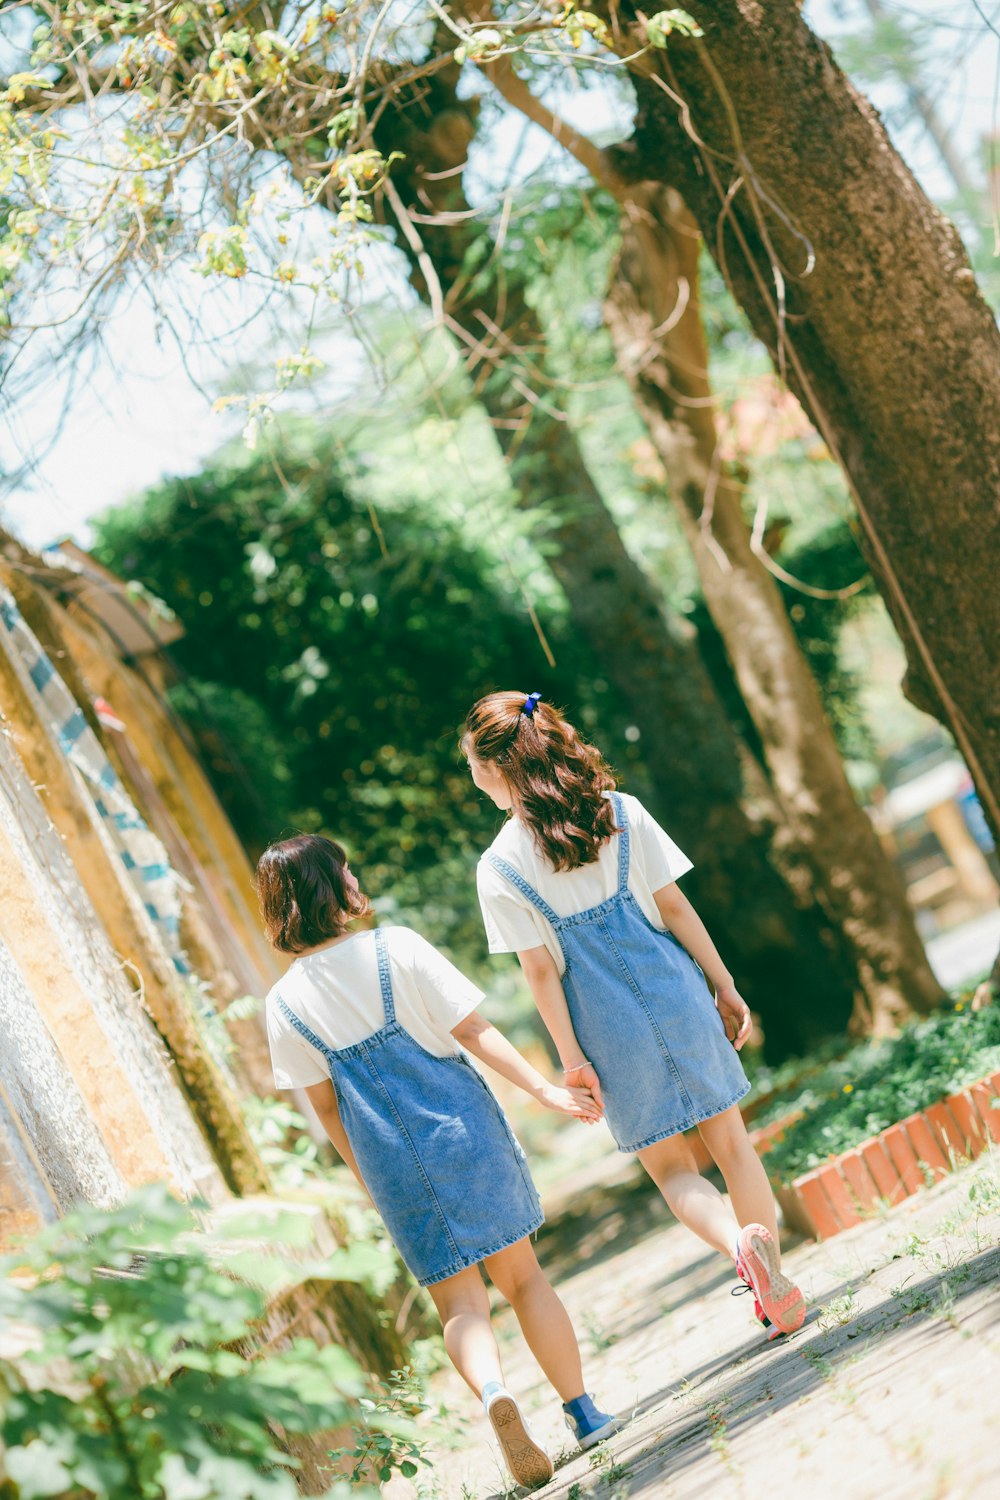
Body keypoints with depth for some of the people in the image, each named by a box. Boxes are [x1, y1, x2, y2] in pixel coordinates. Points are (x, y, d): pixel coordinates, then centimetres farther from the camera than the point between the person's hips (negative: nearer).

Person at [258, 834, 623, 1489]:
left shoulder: (285, 1004, -2)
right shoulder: (396, 948, -9)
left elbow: (325, 1104, 4)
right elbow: (473, 1030, -9)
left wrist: (367, 1179, 14)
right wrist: (545, 1089, -4)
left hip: (394, 1165, 1)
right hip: (466, 1133, -1)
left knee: (459, 1301, 8)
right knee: (522, 1276, 13)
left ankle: (494, 1392, -20)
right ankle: (585, 1414, 17)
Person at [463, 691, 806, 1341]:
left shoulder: (500, 866, -8)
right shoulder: (622, 812, -1)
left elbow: (540, 971, -8)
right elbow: (674, 906, 1)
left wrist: (572, 1059, -2)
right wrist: (726, 987, 7)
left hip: (613, 1029, -2)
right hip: (677, 996, 2)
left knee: (671, 1168, 11)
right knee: (730, 1141, 13)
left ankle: (740, 1242, -16)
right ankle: (778, 1293, 15)